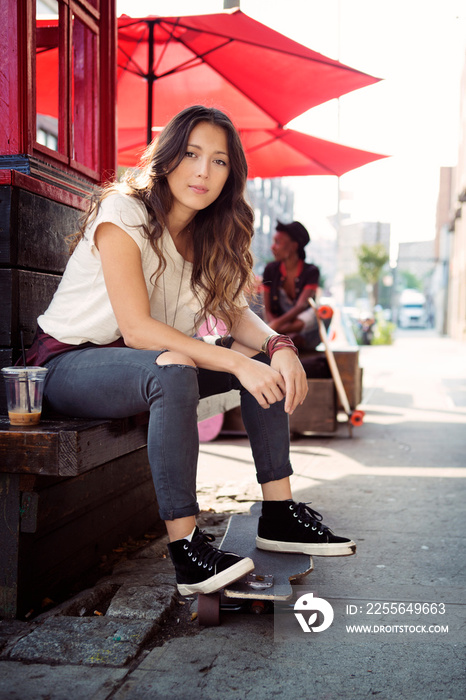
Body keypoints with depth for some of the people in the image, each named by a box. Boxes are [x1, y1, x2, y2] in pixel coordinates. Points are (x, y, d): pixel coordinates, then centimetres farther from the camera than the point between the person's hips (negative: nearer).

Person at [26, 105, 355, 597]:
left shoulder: (207, 233, 4)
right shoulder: (124, 213, -18)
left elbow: (235, 312, 2)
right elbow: (136, 328, -27)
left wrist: (279, 345, -20)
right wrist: (236, 362, -33)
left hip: (145, 367, 8)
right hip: (68, 364, -7)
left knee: (265, 358, -6)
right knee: (172, 372, -37)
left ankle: (279, 515, -6)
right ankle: (186, 554, -33)